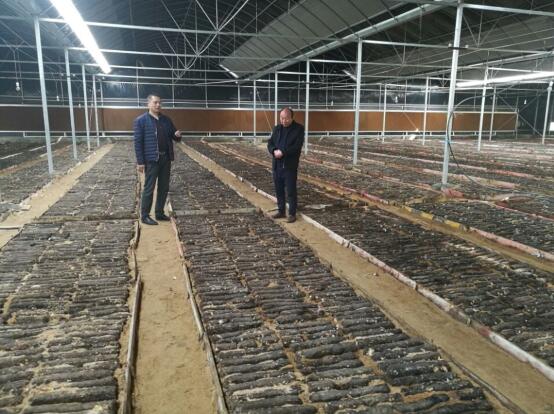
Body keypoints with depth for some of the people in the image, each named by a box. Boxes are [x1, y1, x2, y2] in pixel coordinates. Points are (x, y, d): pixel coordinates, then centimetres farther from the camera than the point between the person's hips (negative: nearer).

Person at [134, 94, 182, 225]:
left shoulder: (166, 120, 11)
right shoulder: (141, 120, -5)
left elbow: (174, 136, 18)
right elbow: (138, 142, -9)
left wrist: (177, 135, -8)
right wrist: (140, 162, -14)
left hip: (166, 158, 6)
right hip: (151, 159, -6)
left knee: (164, 188, 11)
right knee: (149, 188, -1)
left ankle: (159, 213, 23)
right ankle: (145, 216, 9)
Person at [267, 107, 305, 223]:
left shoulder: (299, 129, -6)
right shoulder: (277, 128, 11)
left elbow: (297, 146, -16)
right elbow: (270, 143, 7)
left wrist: (283, 152, -22)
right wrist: (274, 151, -15)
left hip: (290, 166, -5)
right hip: (277, 165, 6)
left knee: (291, 191, 0)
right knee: (279, 190, 12)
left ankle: (292, 214, 9)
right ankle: (281, 211, 25)